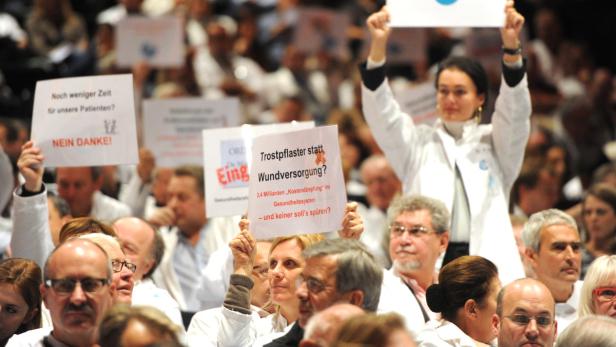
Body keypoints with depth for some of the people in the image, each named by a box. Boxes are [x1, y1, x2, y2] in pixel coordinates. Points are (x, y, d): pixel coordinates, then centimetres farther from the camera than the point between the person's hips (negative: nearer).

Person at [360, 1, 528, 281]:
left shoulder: (496, 144, 16)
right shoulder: (418, 144, 15)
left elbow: (515, 111, 0)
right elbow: (382, 114, 2)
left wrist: (512, 48, -16)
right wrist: (378, 46, -12)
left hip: (487, 264, 0)